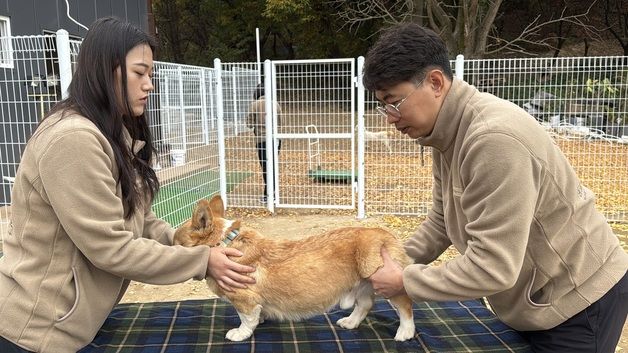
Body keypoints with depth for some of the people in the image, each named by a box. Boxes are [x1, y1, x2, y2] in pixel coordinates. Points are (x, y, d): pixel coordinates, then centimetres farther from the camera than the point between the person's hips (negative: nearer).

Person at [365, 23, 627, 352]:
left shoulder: (494, 138, -32)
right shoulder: (448, 132, -3)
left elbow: (492, 267, -32)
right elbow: (442, 220, 7)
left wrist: (404, 282, -22)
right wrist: (395, 263, -4)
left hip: (579, 301, -8)